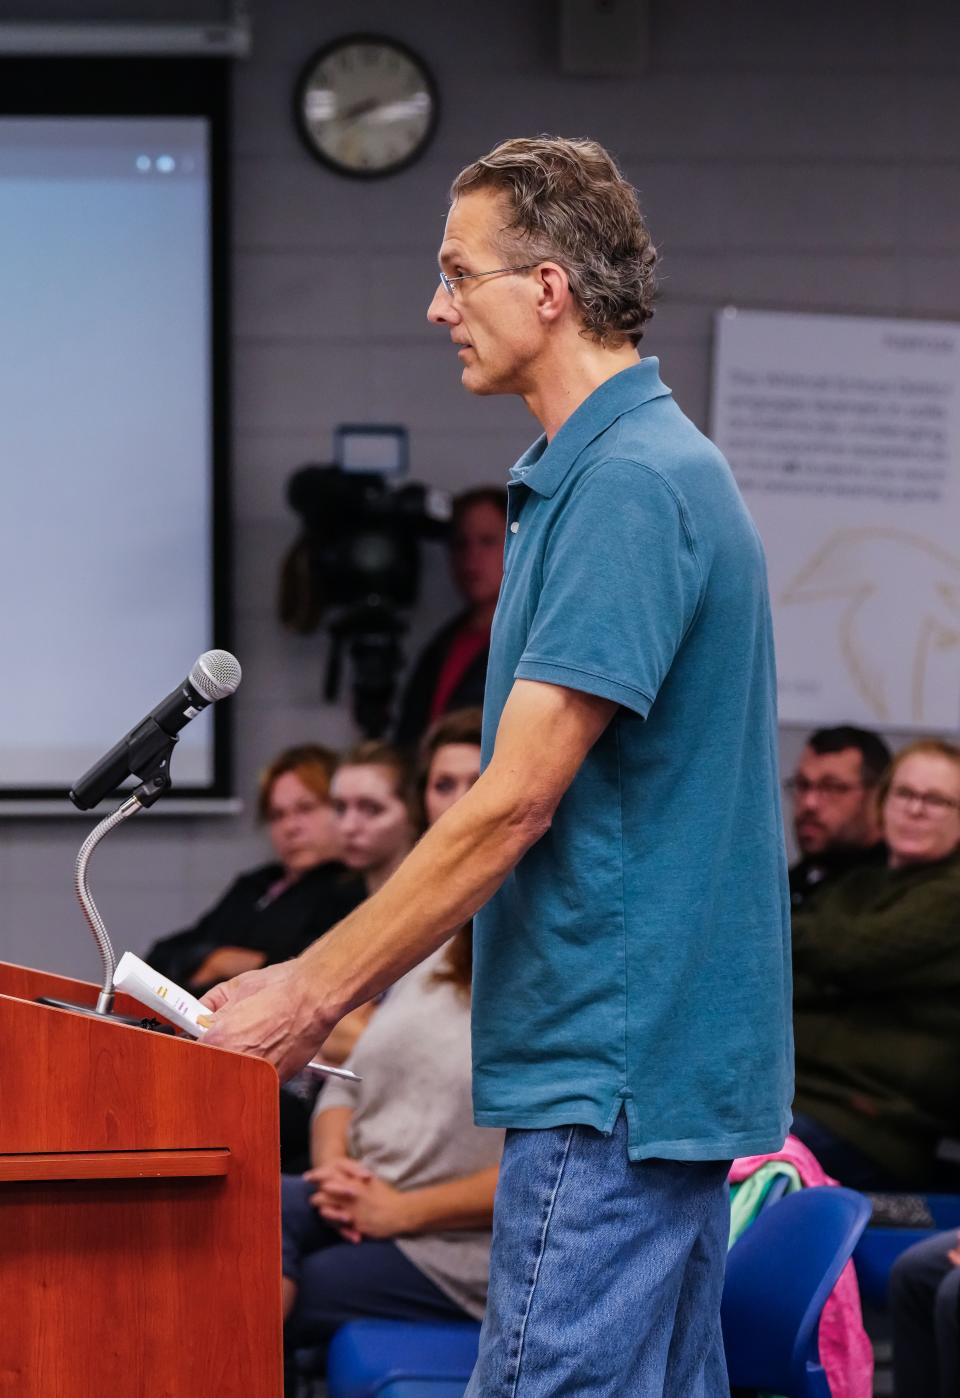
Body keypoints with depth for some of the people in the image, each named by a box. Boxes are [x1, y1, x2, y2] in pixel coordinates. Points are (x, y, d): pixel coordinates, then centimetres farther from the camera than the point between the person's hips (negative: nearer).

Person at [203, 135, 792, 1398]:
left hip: (613, 1065, -10)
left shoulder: (629, 488, -17)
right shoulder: (624, 471, 17)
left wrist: (314, 992, -13)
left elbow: (512, 806, -20)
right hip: (669, 1057, 10)